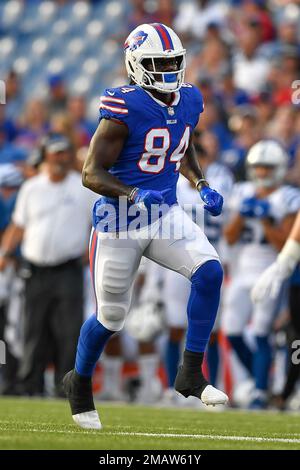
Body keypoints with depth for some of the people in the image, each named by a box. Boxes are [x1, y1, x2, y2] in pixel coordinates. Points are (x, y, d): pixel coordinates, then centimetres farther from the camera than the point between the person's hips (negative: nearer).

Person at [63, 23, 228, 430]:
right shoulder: (125, 109, -20)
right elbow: (92, 174, -19)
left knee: (209, 271, -19)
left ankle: (191, 374, -8)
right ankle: (79, 382, 36)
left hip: (165, 214, 5)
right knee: (111, 316, 7)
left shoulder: (189, 102, 1)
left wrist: (203, 186, 6)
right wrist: (134, 194, -33)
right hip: (119, 224, -5)